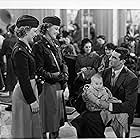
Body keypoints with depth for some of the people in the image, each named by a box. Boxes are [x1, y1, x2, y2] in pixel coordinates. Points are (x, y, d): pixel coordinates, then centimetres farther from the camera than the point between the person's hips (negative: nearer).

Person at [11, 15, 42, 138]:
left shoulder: (26, 47, 10)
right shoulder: (19, 51, -21)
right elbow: (24, 79, -22)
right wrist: (32, 100, -19)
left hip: (31, 89, 10)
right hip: (24, 93, -10)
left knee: (34, 127, 18)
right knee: (25, 130, 4)